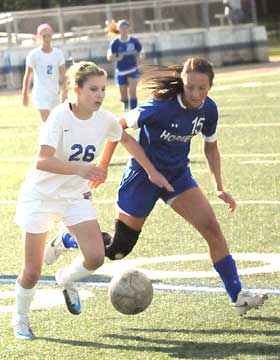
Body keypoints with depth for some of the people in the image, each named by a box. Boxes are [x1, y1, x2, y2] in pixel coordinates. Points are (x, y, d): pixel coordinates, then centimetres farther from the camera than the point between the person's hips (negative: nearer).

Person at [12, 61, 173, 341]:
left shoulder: (104, 120, -8)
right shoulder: (60, 116, -24)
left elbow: (127, 140, 16)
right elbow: (42, 161, -35)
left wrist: (152, 171, 17)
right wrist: (79, 168, -48)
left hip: (75, 195, 4)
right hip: (41, 194, -4)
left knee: (95, 257, -14)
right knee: (32, 271, -2)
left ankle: (66, 280, 20)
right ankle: (20, 318, 26)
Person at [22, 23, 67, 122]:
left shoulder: (58, 53, 3)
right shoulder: (34, 54, -5)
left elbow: (62, 75, 2)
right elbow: (27, 76, 1)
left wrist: (64, 92, -6)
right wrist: (25, 95, 2)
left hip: (55, 94, 4)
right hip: (41, 94, -4)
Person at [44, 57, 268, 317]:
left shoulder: (208, 110, -9)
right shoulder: (162, 107, -28)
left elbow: (211, 147, 9)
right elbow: (120, 124, -17)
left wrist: (219, 187, 0)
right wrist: (103, 166, -11)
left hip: (177, 175, 5)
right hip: (142, 176, -5)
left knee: (212, 228, -10)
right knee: (116, 250, 3)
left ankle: (237, 297, -4)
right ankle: (64, 240, 31)